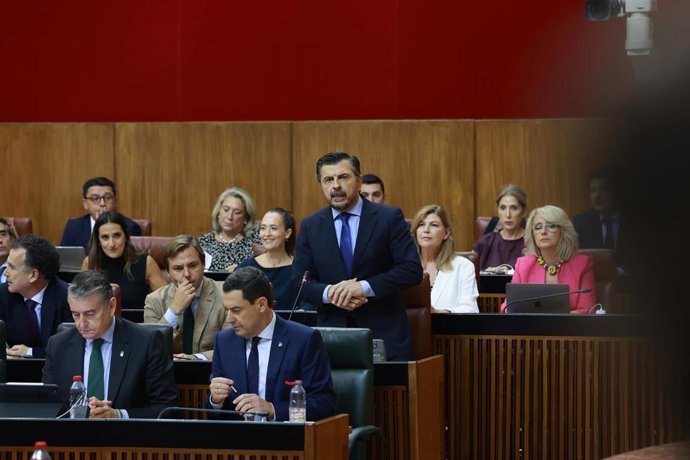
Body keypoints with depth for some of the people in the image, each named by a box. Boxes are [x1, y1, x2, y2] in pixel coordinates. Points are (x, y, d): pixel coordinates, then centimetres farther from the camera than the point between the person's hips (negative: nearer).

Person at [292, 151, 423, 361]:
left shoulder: (389, 218, 0)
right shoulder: (310, 226, 9)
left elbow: (412, 269, -7)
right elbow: (299, 279, 6)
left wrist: (364, 287, -18)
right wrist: (329, 293, -16)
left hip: (384, 334, -2)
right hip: (331, 334, 2)